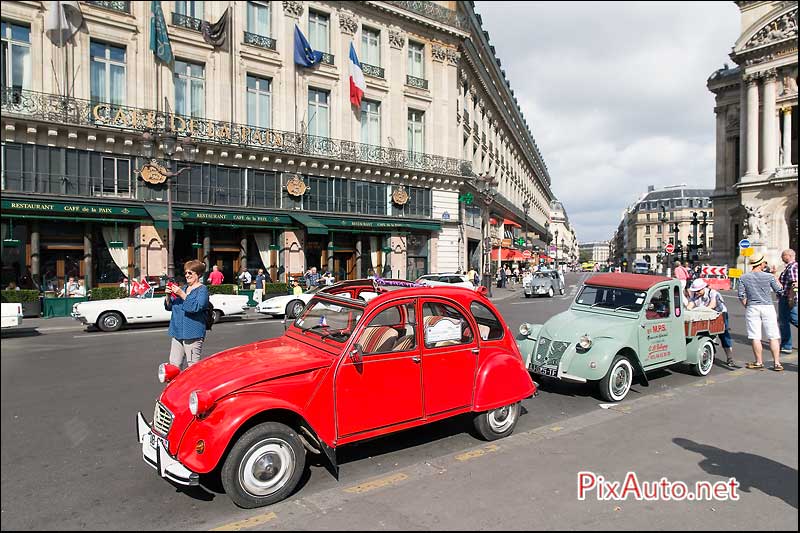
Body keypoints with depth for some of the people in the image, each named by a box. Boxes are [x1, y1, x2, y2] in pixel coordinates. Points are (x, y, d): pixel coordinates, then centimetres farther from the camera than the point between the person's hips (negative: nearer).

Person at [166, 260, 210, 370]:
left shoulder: (202, 289, -4)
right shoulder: (183, 288, 17)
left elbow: (197, 307, -19)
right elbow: (169, 306, 18)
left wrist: (182, 295, -21)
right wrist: (168, 296, -1)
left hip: (193, 334, -7)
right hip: (178, 333, 7)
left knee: (192, 367, -6)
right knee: (174, 364, 9)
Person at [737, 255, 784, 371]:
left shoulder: (743, 278, -1)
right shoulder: (769, 277, -4)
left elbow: (742, 296, -2)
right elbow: (780, 291, 8)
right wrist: (775, 276, 18)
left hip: (752, 308, 1)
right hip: (768, 307, 0)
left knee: (755, 337, 4)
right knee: (774, 337, 6)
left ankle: (759, 363, 8)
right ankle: (777, 363, 6)